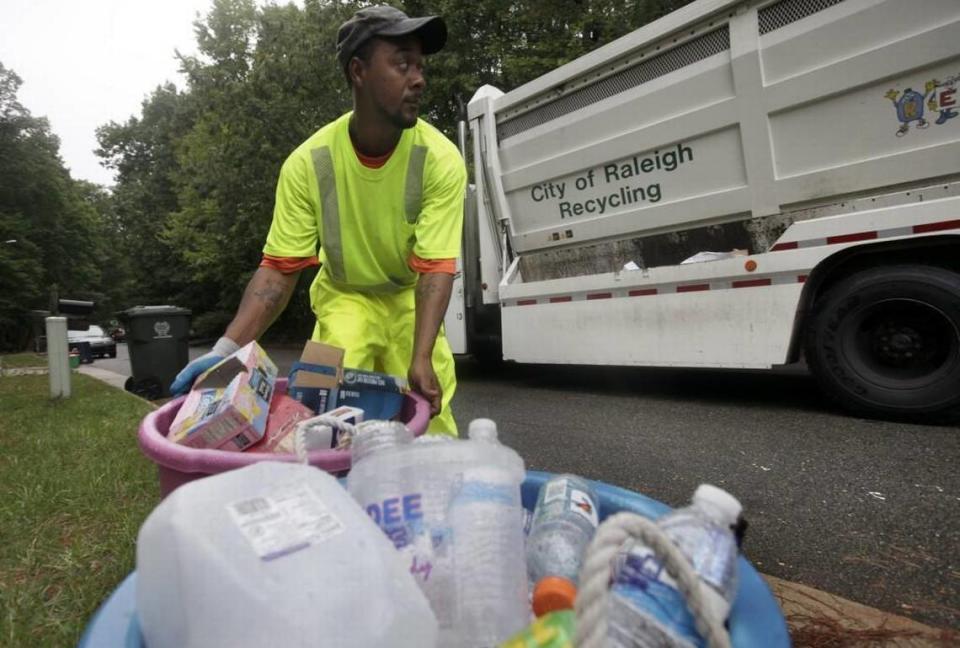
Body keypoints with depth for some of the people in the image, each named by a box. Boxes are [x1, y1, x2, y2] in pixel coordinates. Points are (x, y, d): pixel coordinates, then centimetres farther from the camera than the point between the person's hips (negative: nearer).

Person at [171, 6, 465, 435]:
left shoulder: (441, 159, -22)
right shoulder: (308, 163, -20)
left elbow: (436, 267, -26)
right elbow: (279, 269, -18)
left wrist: (421, 358, -38)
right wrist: (227, 348, -30)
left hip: (410, 298, 0)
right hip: (345, 295, 1)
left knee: (430, 423, -6)